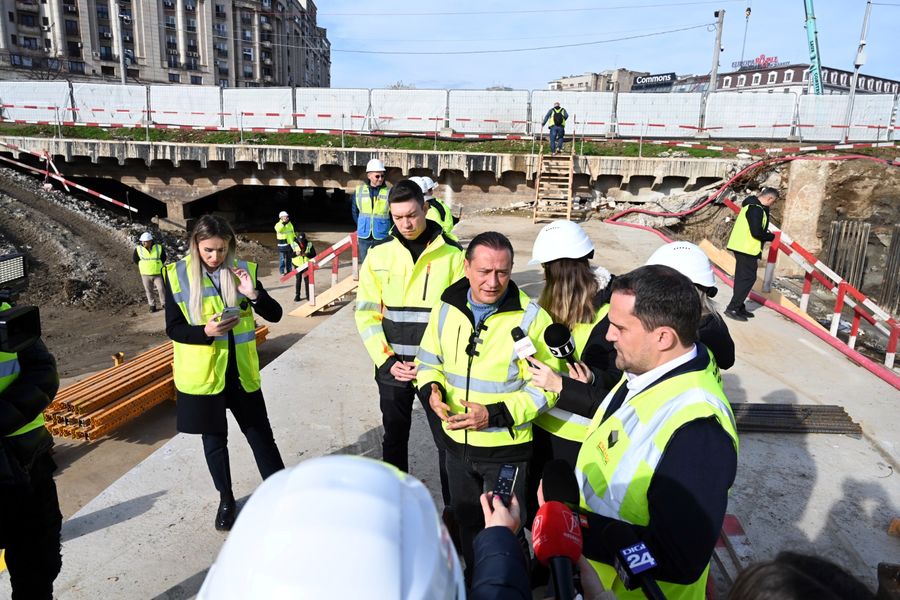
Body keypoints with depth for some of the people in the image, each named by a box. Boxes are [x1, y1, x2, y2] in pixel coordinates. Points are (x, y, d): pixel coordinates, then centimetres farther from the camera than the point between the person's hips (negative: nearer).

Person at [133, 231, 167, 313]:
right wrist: (141, 265, 9)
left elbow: (163, 257, 13)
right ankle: (152, 305, 19)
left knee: (161, 289, -1)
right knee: (149, 291, 7)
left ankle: (164, 304, 14)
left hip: (158, 273, 0)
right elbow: (134, 258, 11)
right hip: (145, 274, 1)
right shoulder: (138, 249, -7)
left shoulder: (159, 248, -6)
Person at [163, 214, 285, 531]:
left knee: (261, 434, 9)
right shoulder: (178, 275, -7)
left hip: (241, 371, 1)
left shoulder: (243, 270, -3)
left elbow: (275, 314, -5)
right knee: (214, 439, 14)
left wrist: (254, 295, -24)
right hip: (202, 373, 0)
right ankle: (226, 499, 34)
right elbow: (173, 329, -5)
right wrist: (205, 332, -24)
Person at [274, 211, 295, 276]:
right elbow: (278, 229, -31)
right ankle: (282, 271, 3)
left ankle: (289, 270, 25)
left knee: (289, 258, 14)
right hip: (282, 244, -6)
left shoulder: (290, 224, 13)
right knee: (282, 259, -4)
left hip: (290, 243, 6)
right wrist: (284, 223, -38)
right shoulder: (278, 224, -6)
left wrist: (294, 242, 23)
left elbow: (293, 233, 22)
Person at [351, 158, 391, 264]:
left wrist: (390, 231, -3)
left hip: (382, 237, -3)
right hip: (364, 236, 3)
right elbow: (354, 211, 15)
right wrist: (360, 226, 11)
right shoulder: (359, 190, 3)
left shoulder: (389, 192, -6)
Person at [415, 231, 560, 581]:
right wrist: (431, 389, -14)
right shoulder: (446, 308, -5)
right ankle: (473, 576, 51)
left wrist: (495, 414, -24)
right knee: (466, 522, 26)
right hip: (456, 441, 4)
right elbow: (428, 361, 7)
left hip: (506, 449, -4)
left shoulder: (530, 317, -17)